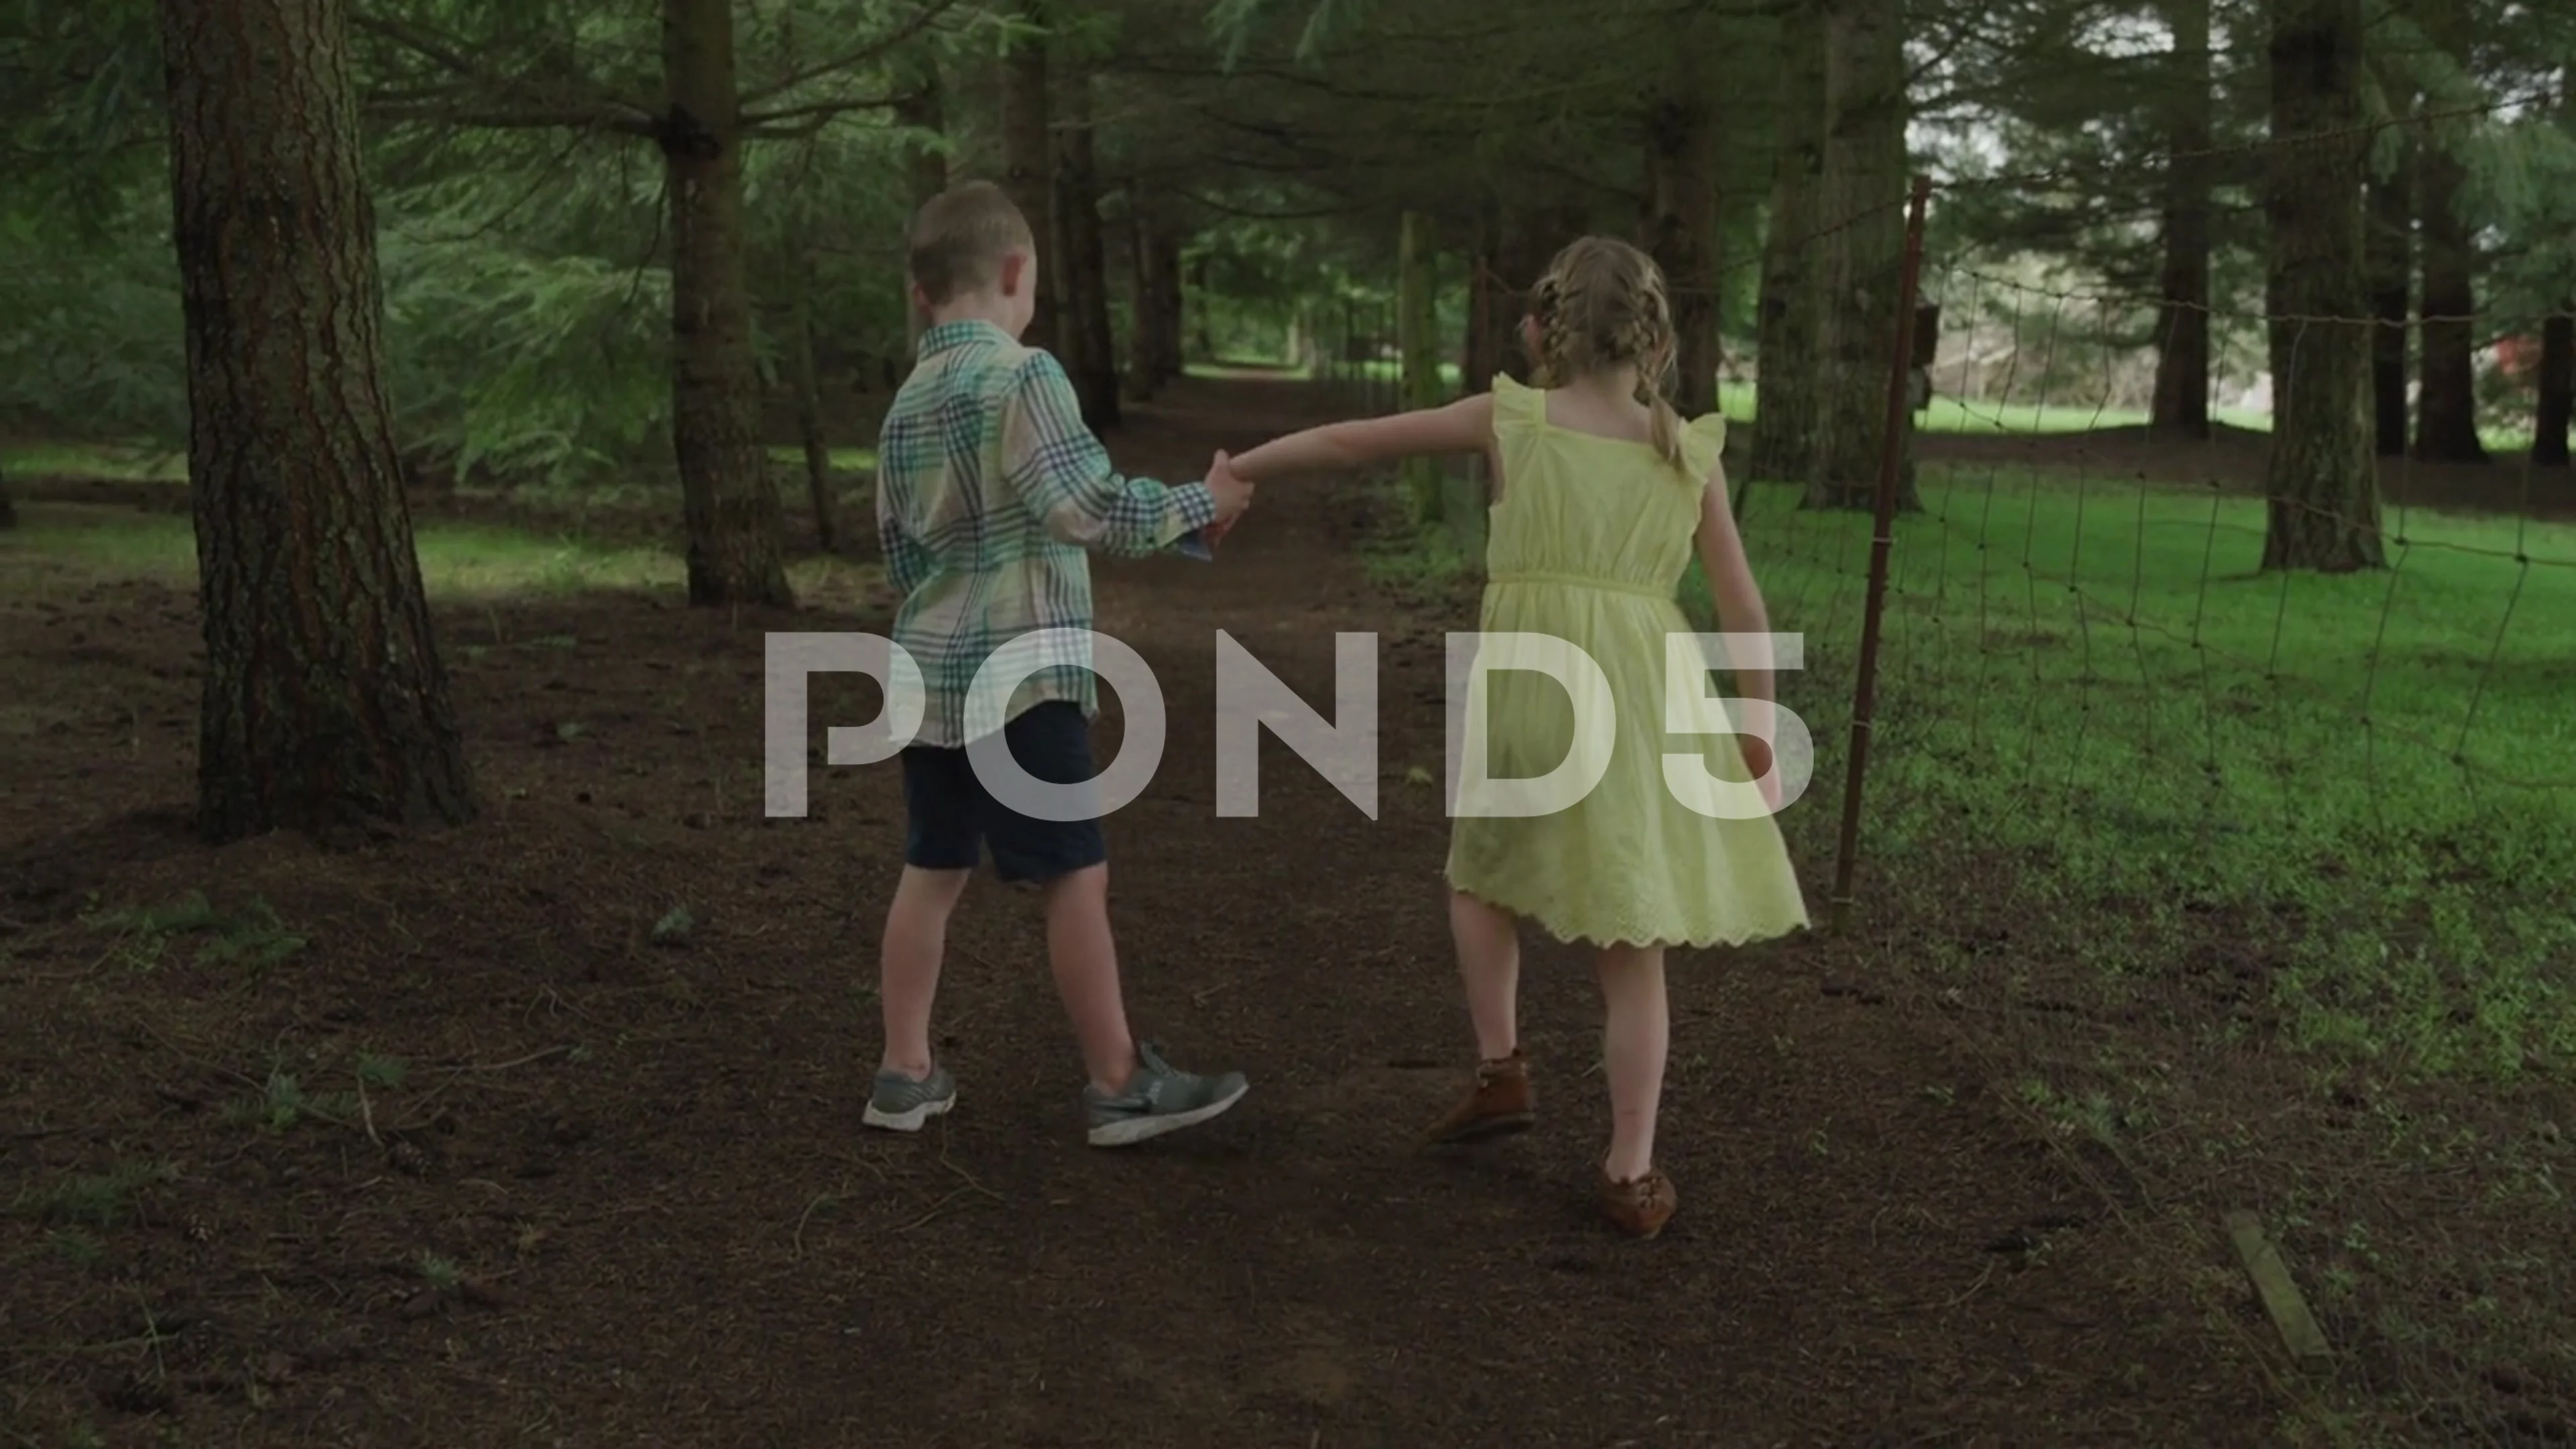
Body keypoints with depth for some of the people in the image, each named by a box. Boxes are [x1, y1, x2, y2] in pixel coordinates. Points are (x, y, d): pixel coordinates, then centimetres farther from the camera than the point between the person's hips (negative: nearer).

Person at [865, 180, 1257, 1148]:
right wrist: (1200, 505, -7)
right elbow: (1087, 507, -19)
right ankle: (1120, 1087, 8)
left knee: (933, 869, 14)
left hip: (931, 672, 8)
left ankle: (905, 1075, 20)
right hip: (1016, 675, -8)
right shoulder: (1022, 374, -13)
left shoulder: (906, 403, 12)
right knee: (1076, 876, 0)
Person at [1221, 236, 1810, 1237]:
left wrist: (1241, 468, 24)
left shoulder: (1510, 418, 5)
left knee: (1483, 869, 28)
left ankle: (1500, 1069, 21)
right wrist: (1758, 730, 17)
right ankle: (1631, 1174, 13)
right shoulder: (1690, 452, 10)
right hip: (1644, 697, 1)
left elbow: (1352, 442, 11)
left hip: (1528, 684, -1)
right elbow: (1744, 606, 8)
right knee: (1632, 945, 9)